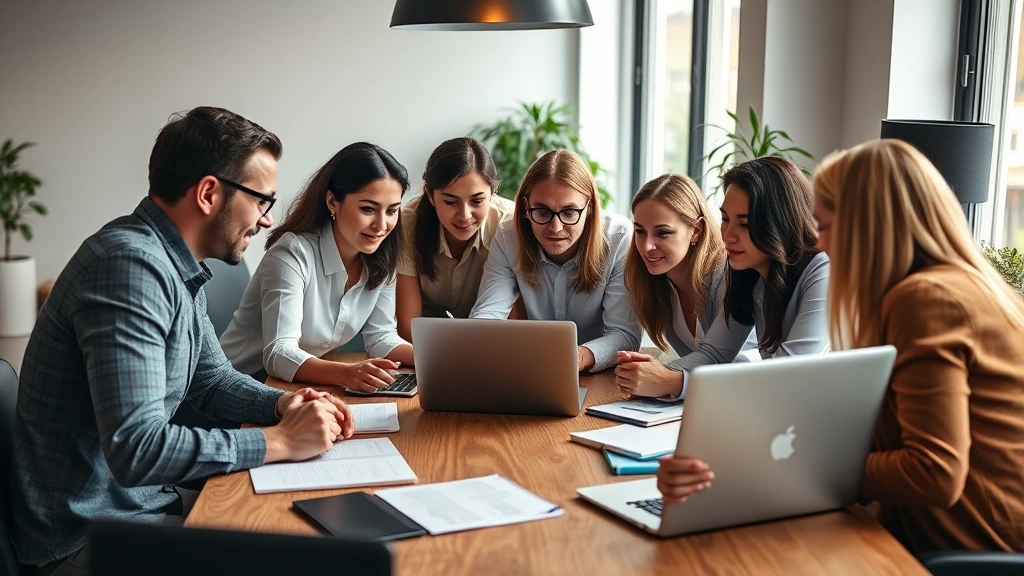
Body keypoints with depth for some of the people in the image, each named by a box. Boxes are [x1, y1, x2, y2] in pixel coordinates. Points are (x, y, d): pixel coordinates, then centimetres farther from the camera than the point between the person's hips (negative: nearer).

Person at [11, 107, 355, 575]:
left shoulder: (178, 268, 6)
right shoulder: (129, 264, -25)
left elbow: (212, 380, 18)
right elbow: (136, 449, -31)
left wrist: (281, 405, -3)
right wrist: (280, 441, -22)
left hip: (144, 502, 9)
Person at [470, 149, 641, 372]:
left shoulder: (619, 239, -17)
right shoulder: (507, 238, -10)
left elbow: (626, 334, -20)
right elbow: (485, 315, -15)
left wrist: (581, 358, -41)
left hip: (601, 375, -2)